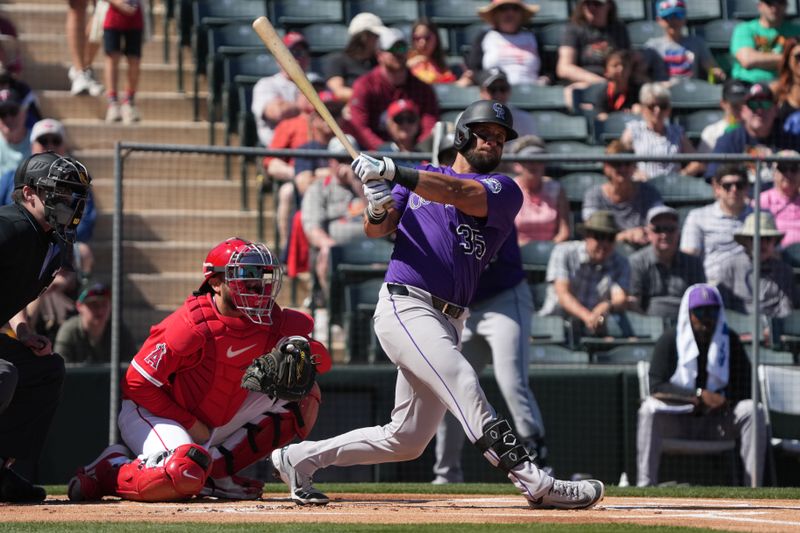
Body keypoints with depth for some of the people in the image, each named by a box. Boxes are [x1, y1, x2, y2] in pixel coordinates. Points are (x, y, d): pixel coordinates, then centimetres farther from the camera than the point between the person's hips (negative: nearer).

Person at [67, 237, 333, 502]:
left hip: (217, 423, 7)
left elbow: (321, 359, 1)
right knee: (185, 475, -38)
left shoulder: (271, 323, -5)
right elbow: (137, 383, -20)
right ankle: (109, 470, -8)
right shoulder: (192, 325, -23)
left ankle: (217, 468, -3)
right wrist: (190, 424, -17)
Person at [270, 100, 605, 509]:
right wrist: (378, 205, -17)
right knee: (463, 385, -25)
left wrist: (392, 173, -22)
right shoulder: (420, 176, 14)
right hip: (405, 308, -4)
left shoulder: (504, 191, 9)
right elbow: (375, 230, 7)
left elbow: (459, 193, -10)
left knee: (406, 440, 8)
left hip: (447, 323, 4)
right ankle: (534, 484, -33)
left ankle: (300, 459, 22)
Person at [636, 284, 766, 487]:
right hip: (676, 421, -2)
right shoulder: (670, 340, -4)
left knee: (752, 411, -23)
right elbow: (656, 386, -15)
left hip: (716, 422, 2)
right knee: (649, 409, -32)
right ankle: (645, 488, -37)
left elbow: (744, 387, 1)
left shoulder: (730, 340, 4)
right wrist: (698, 395, -25)